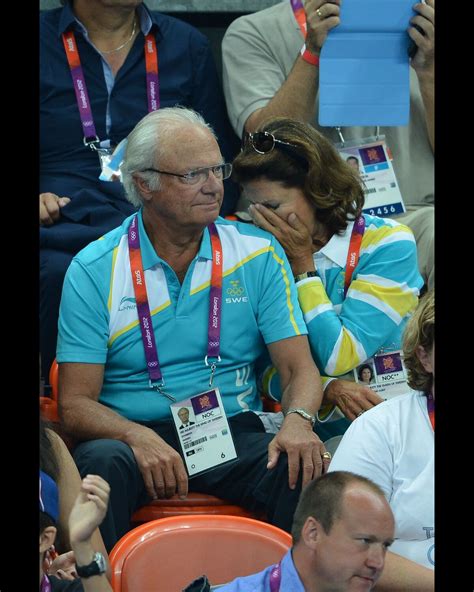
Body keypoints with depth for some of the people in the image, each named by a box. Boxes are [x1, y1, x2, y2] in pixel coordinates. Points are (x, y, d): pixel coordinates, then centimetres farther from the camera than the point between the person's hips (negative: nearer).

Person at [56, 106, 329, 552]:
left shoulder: (258, 254, 8)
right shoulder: (94, 271, 1)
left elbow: (298, 367, 4)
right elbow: (75, 403, -3)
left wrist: (298, 420, -20)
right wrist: (139, 438, -25)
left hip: (234, 431, 1)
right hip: (134, 434, -1)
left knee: (305, 469, -29)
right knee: (101, 462, -35)